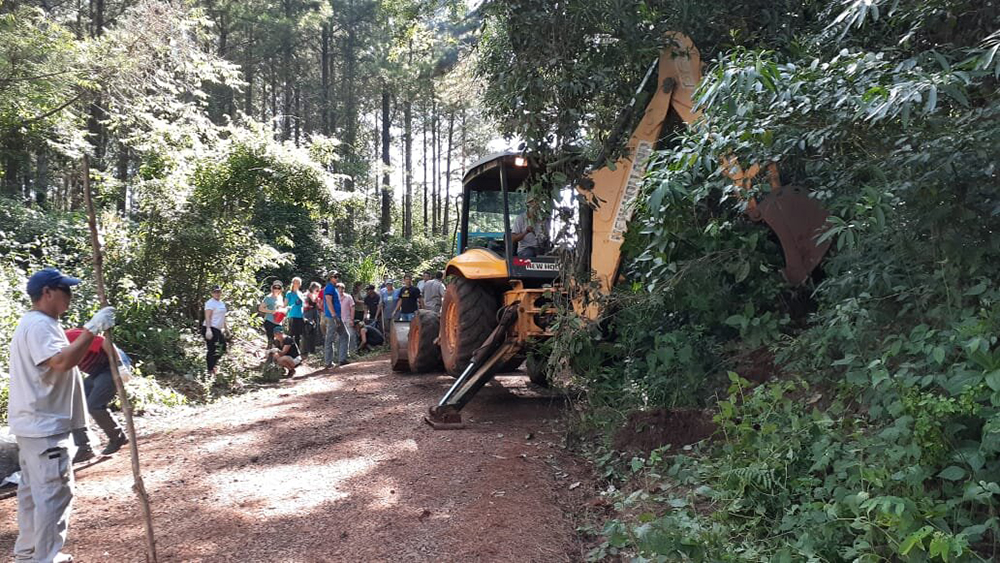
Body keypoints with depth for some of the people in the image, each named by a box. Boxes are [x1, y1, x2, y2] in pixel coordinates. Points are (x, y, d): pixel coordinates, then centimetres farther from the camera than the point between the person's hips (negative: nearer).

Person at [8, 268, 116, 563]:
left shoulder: (35, 323, 16)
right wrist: (92, 329, -33)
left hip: (34, 423, 11)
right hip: (45, 427, -11)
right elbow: (62, 361, -34)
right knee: (54, 493, -5)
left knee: (33, 490, 19)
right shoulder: (40, 325, -19)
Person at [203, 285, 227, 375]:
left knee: (223, 347, 12)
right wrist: (208, 329, -26)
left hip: (218, 329, 9)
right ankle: (210, 370, 1)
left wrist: (224, 329, 24)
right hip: (211, 328, -9)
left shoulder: (221, 303, 18)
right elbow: (207, 317, -18)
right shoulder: (210, 303, -10)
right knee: (212, 349, -5)